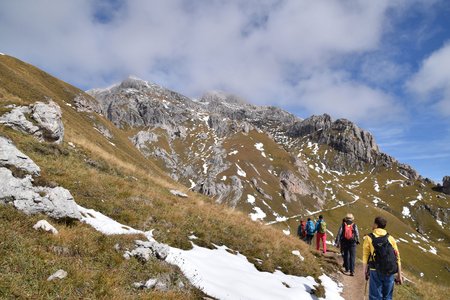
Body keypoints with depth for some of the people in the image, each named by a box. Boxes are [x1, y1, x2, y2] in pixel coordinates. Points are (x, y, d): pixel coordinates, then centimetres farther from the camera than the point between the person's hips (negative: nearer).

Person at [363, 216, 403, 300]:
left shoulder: (369, 238, -2)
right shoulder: (391, 238, 5)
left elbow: (365, 256, -5)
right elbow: (397, 258, 5)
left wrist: (365, 272, 2)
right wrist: (399, 275, 11)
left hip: (375, 272, -3)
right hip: (390, 273, 3)